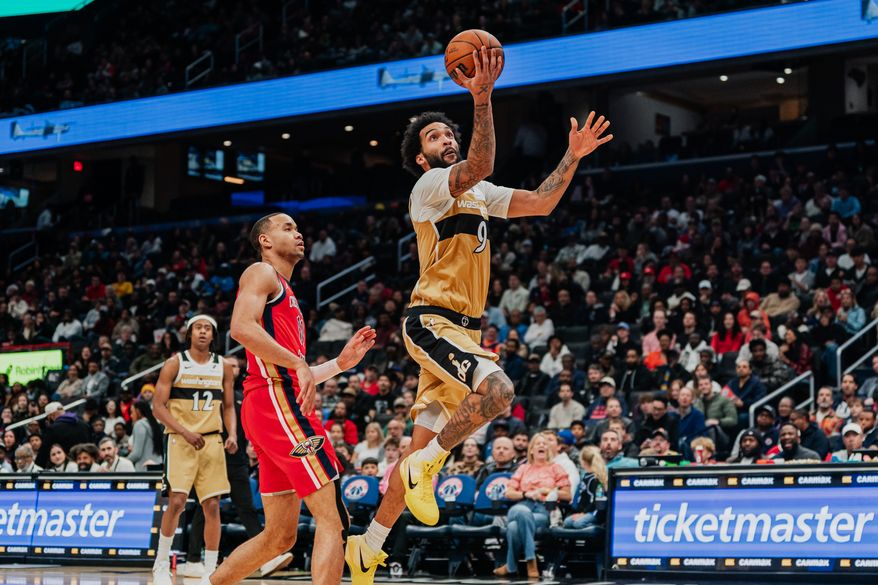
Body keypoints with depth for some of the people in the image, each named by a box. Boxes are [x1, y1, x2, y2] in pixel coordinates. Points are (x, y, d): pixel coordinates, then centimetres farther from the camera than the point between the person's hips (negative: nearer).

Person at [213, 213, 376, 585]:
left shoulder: (286, 296, 30)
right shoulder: (262, 273, 3)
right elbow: (241, 327, -18)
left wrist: (340, 364, 19)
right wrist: (299, 363, -18)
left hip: (280, 406, 10)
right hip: (276, 402, -10)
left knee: (279, 536, 12)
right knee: (332, 519, -14)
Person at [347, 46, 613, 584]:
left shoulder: (478, 193, 19)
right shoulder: (431, 185, -8)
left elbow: (540, 203, 18)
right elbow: (480, 166, -28)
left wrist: (573, 158, 8)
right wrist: (483, 99, -37)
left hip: (460, 328, 9)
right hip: (433, 321, -9)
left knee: (424, 448, 9)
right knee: (497, 388, -32)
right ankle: (424, 467, -14)